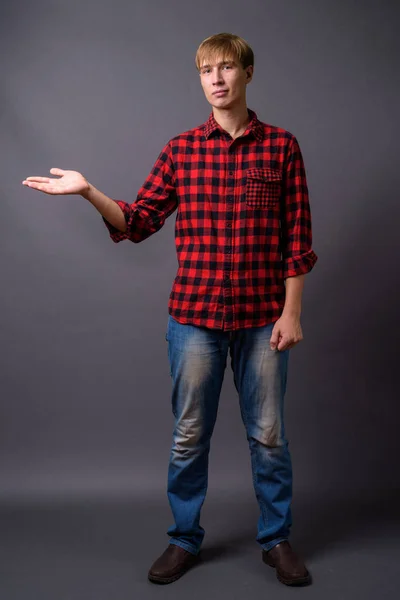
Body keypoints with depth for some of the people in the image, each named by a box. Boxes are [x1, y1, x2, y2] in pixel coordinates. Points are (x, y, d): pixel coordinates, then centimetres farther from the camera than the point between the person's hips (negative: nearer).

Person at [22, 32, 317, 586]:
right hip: (194, 314, 1)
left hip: (262, 316, -1)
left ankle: (277, 540, 28)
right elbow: (139, 222, 4)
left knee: (268, 434, 9)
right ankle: (184, 539, 28)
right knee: (189, 434, 10)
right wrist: (89, 192, -11)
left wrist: (292, 312, -5)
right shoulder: (180, 150, 5)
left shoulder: (281, 146, 1)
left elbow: (298, 238, 0)